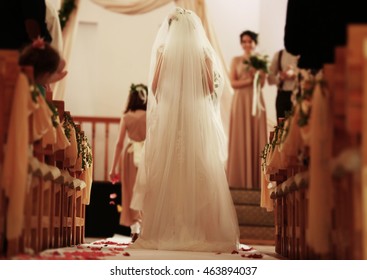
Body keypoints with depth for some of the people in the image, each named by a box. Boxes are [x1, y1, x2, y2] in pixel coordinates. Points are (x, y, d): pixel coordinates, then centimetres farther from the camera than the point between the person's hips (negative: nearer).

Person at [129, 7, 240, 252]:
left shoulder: (164, 51, -1)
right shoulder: (204, 52, 0)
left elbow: (154, 87, -3)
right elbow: (211, 87, -2)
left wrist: (159, 59, 10)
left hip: (168, 119, 0)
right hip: (198, 120, 0)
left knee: (166, 175, 4)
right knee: (200, 174, 3)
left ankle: (165, 231, 3)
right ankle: (200, 230, 1)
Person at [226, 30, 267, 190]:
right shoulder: (236, 60, 8)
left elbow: (262, 83, 1)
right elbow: (233, 83, -1)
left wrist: (256, 73, -15)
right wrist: (249, 80, -12)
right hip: (240, 101, -1)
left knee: (256, 137, 0)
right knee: (240, 137, -1)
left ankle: (255, 177, 4)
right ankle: (240, 178, 2)